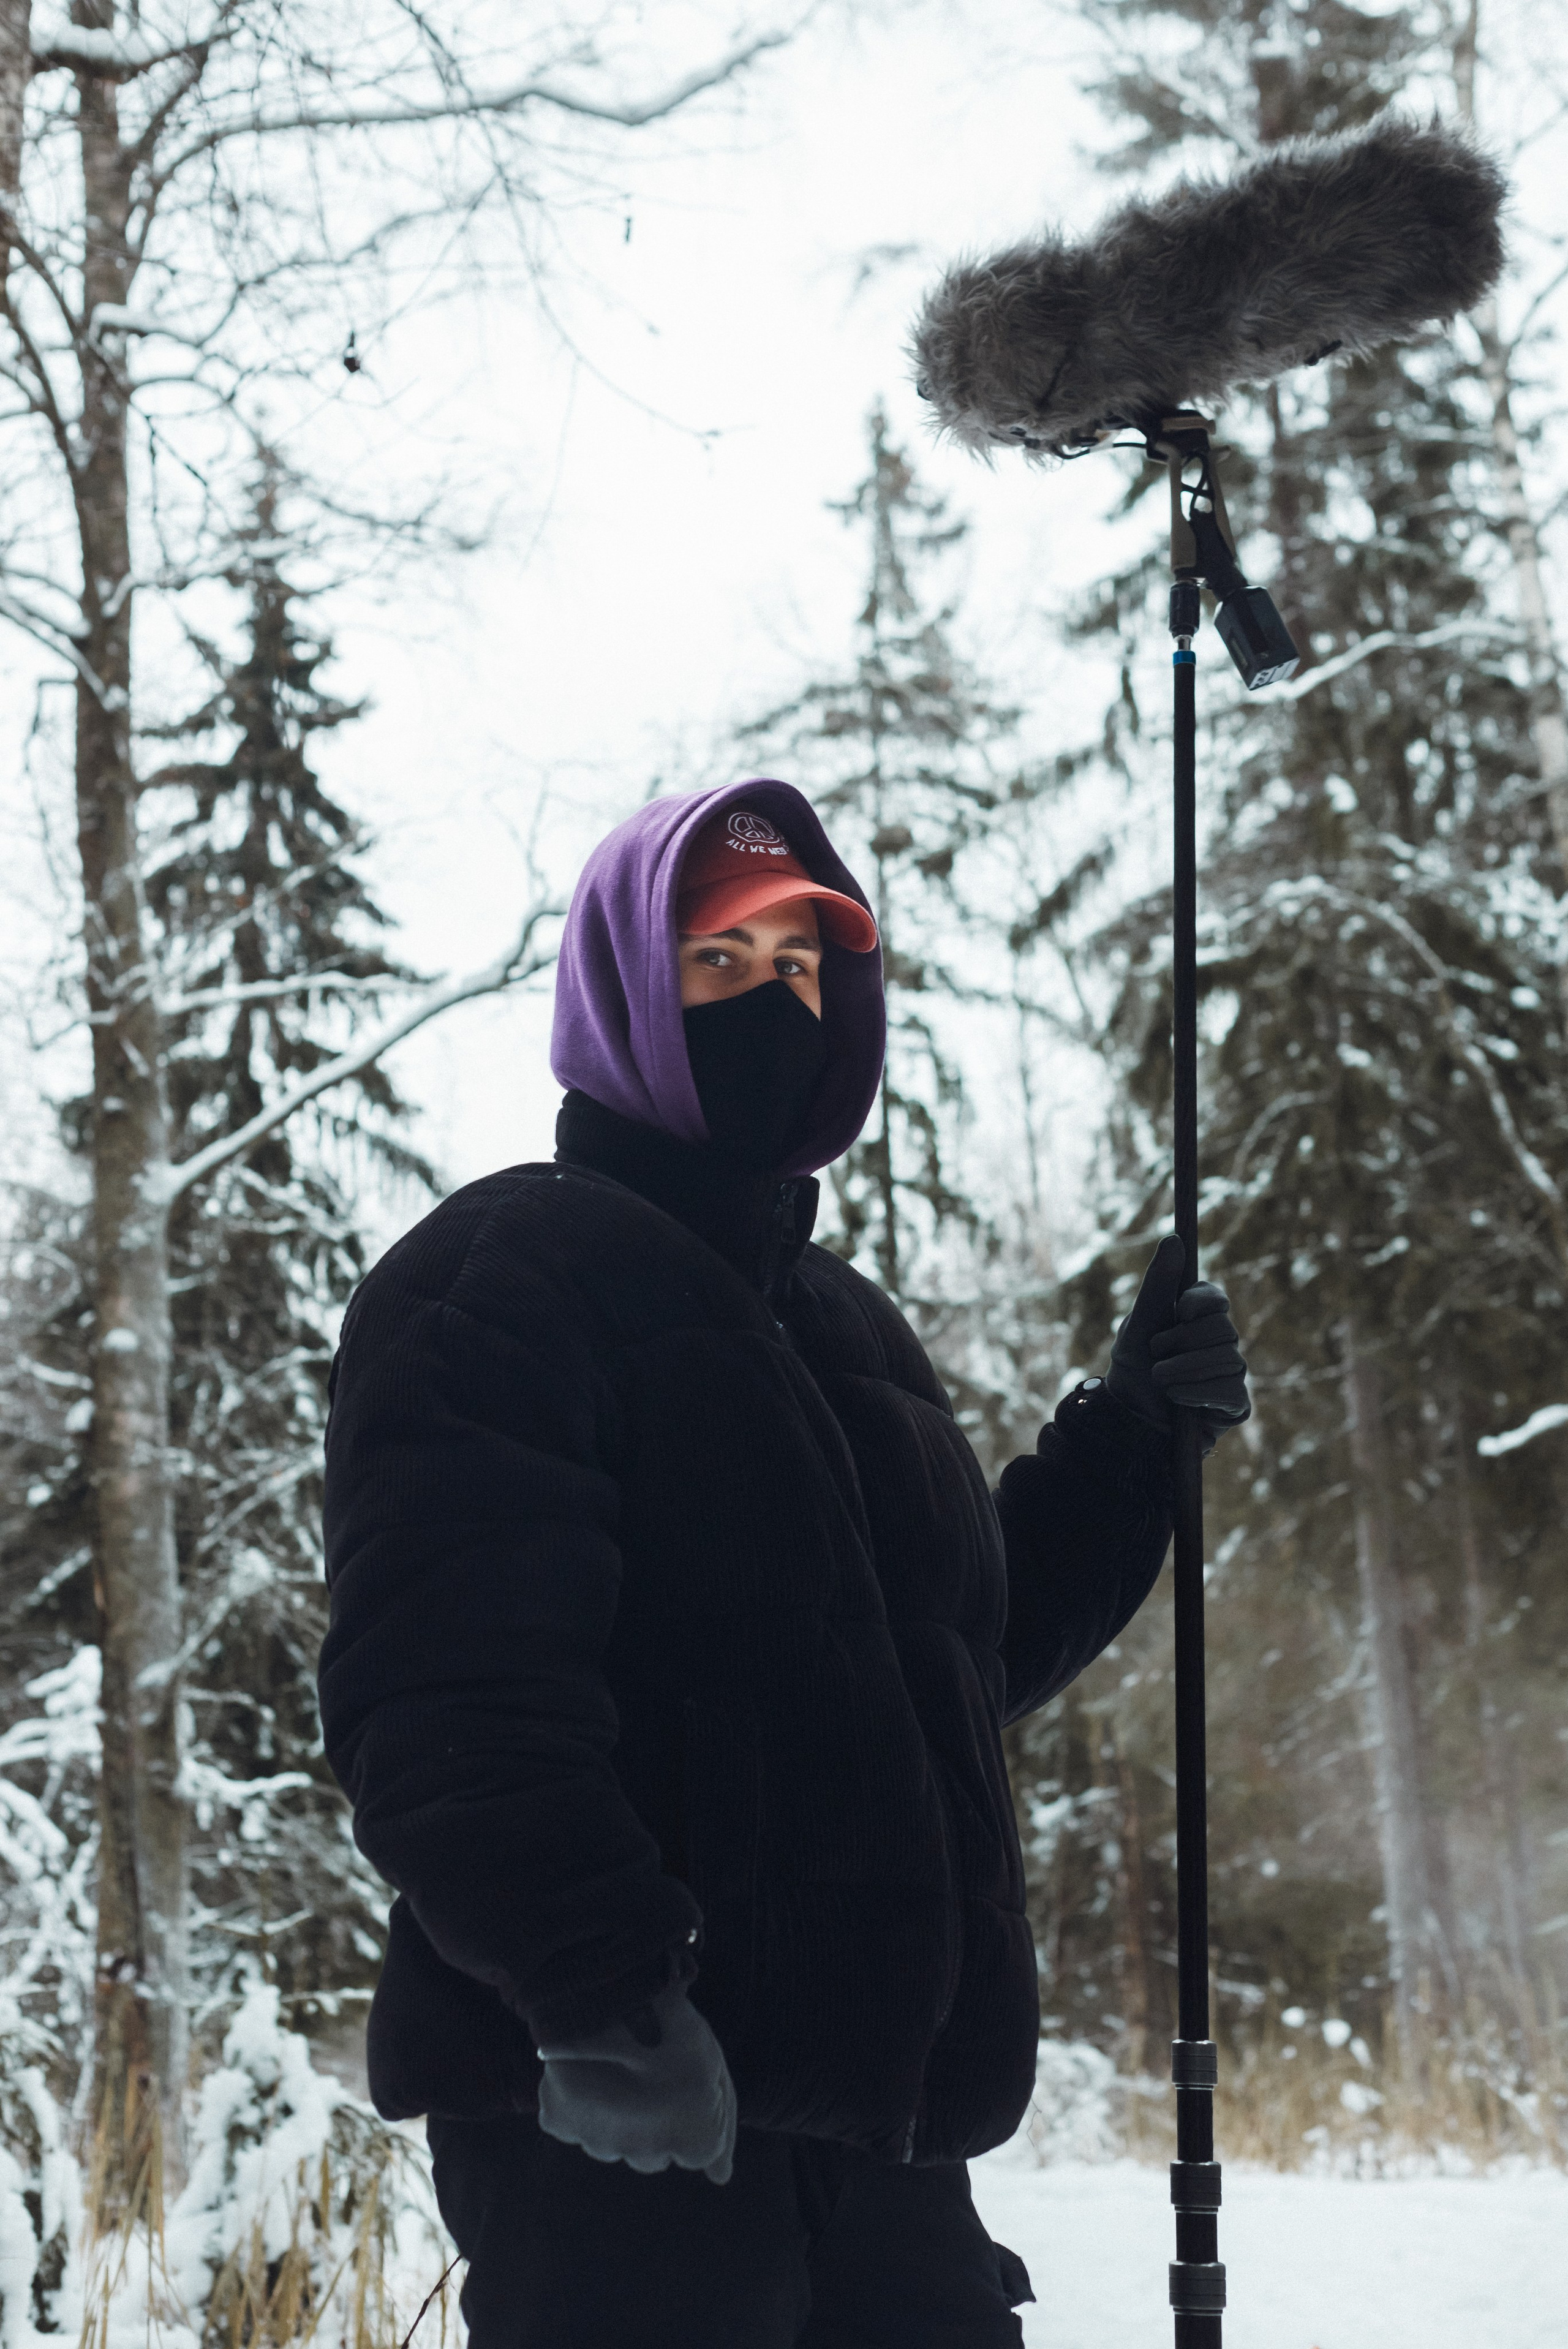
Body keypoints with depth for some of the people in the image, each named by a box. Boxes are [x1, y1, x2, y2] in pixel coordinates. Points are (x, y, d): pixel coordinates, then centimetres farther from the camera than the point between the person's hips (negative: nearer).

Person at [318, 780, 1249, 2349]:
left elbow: (968, 1651, 25)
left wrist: (1127, 1443, 13)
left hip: (875, 2111, 8)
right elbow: (443, 1690, -18)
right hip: (620, 2109, -8)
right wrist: (598, 1987, -28)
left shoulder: (848, 1326, 22)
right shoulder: (504, 1275, -6)